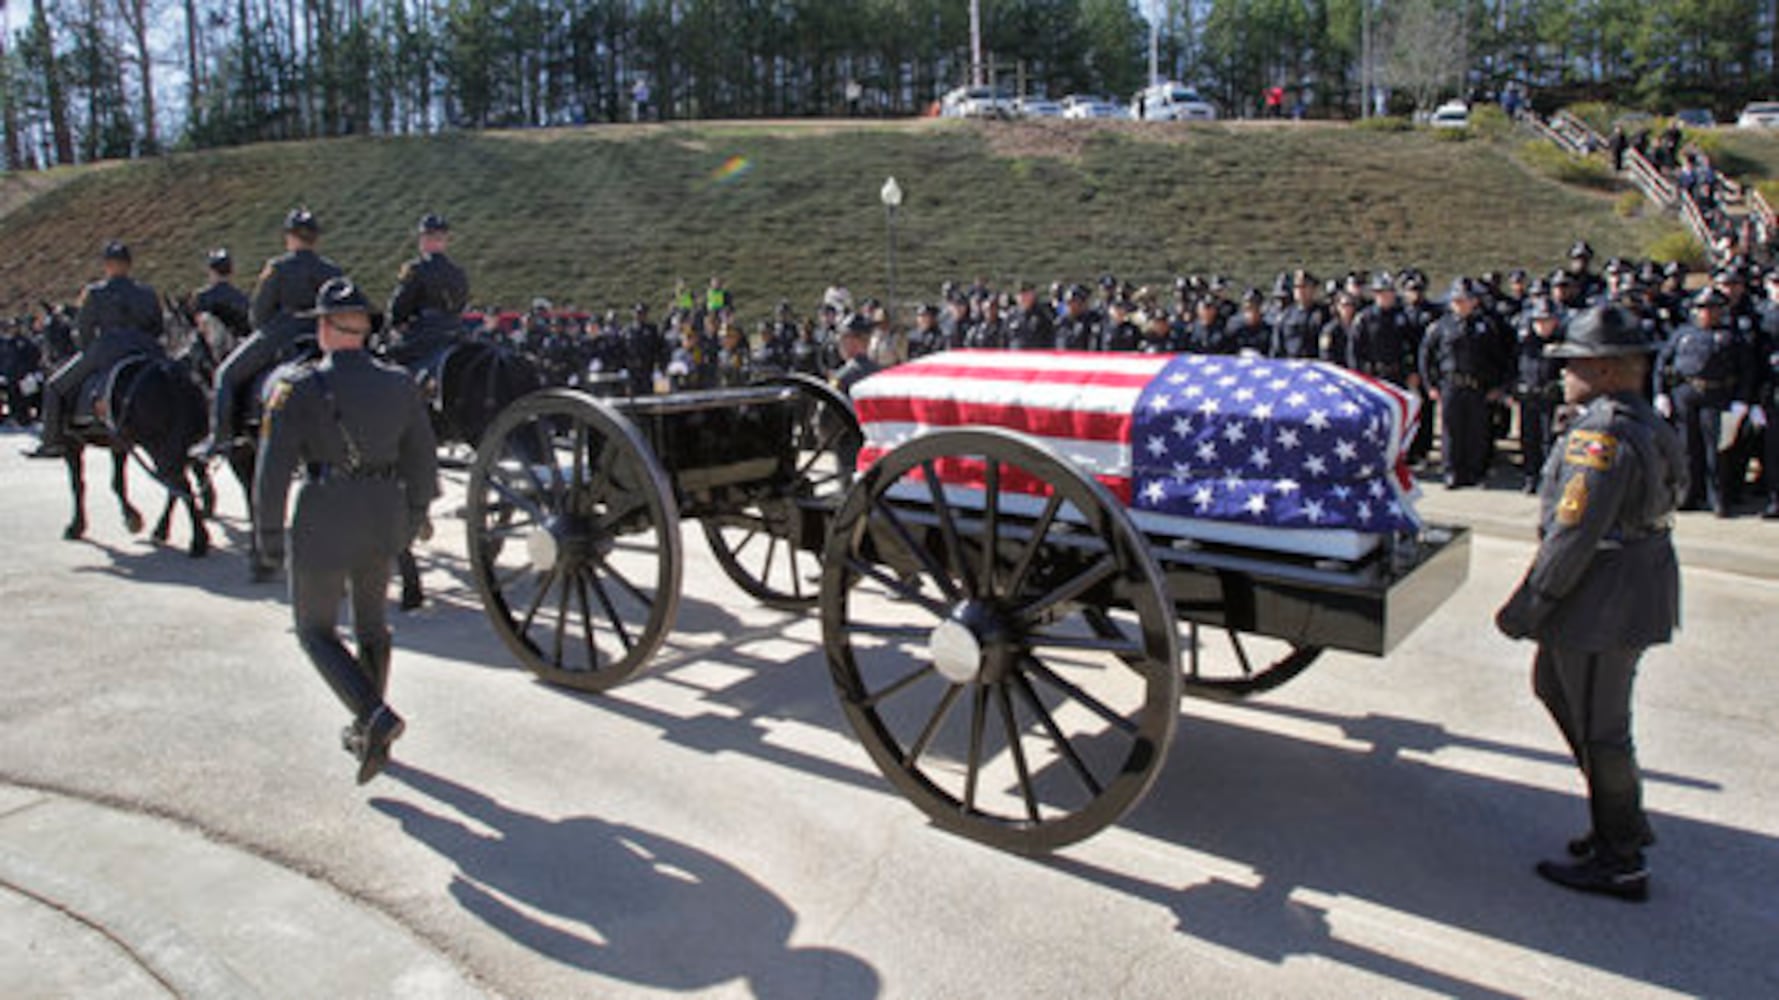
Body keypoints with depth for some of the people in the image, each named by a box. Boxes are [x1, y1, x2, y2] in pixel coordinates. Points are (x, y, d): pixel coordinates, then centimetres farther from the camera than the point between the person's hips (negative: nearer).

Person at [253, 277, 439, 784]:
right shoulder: (399, 384, 4)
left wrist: (268, 534, -2)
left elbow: (274, 468, -11)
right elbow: (424, 462, 8)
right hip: (385, 516, 5)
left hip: (325, 520, -4)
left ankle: (374, 715, -9)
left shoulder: (299, 389, -9)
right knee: (371, 620, 21)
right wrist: (413, 516, 20)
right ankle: (369, 735, 31)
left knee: (316, 629, 11)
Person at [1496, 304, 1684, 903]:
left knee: (1598, 726, 1)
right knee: (1553, 685, 23)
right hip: (1635, 581, 11)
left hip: (1605, 599, -11)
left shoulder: (1601, 434, -23)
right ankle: (1624, 823, 35)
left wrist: (1528, 606, -17)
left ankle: (1619, 861, 16)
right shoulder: (1645, 424, 10)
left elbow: (1574, 534, -26)